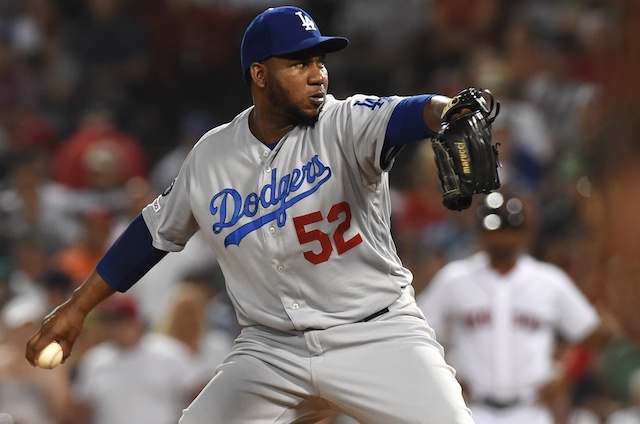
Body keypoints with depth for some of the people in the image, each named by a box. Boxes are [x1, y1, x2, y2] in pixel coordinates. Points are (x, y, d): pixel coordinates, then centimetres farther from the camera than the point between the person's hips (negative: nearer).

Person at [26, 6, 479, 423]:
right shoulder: (212, 156, 2)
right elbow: (157, 230, 16)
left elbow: (403, 115, -32)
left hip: (376, 334, -3)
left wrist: (450, 114, -56)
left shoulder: (346, 125, -10)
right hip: (272, 349, 3)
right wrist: (77, 307, 19)